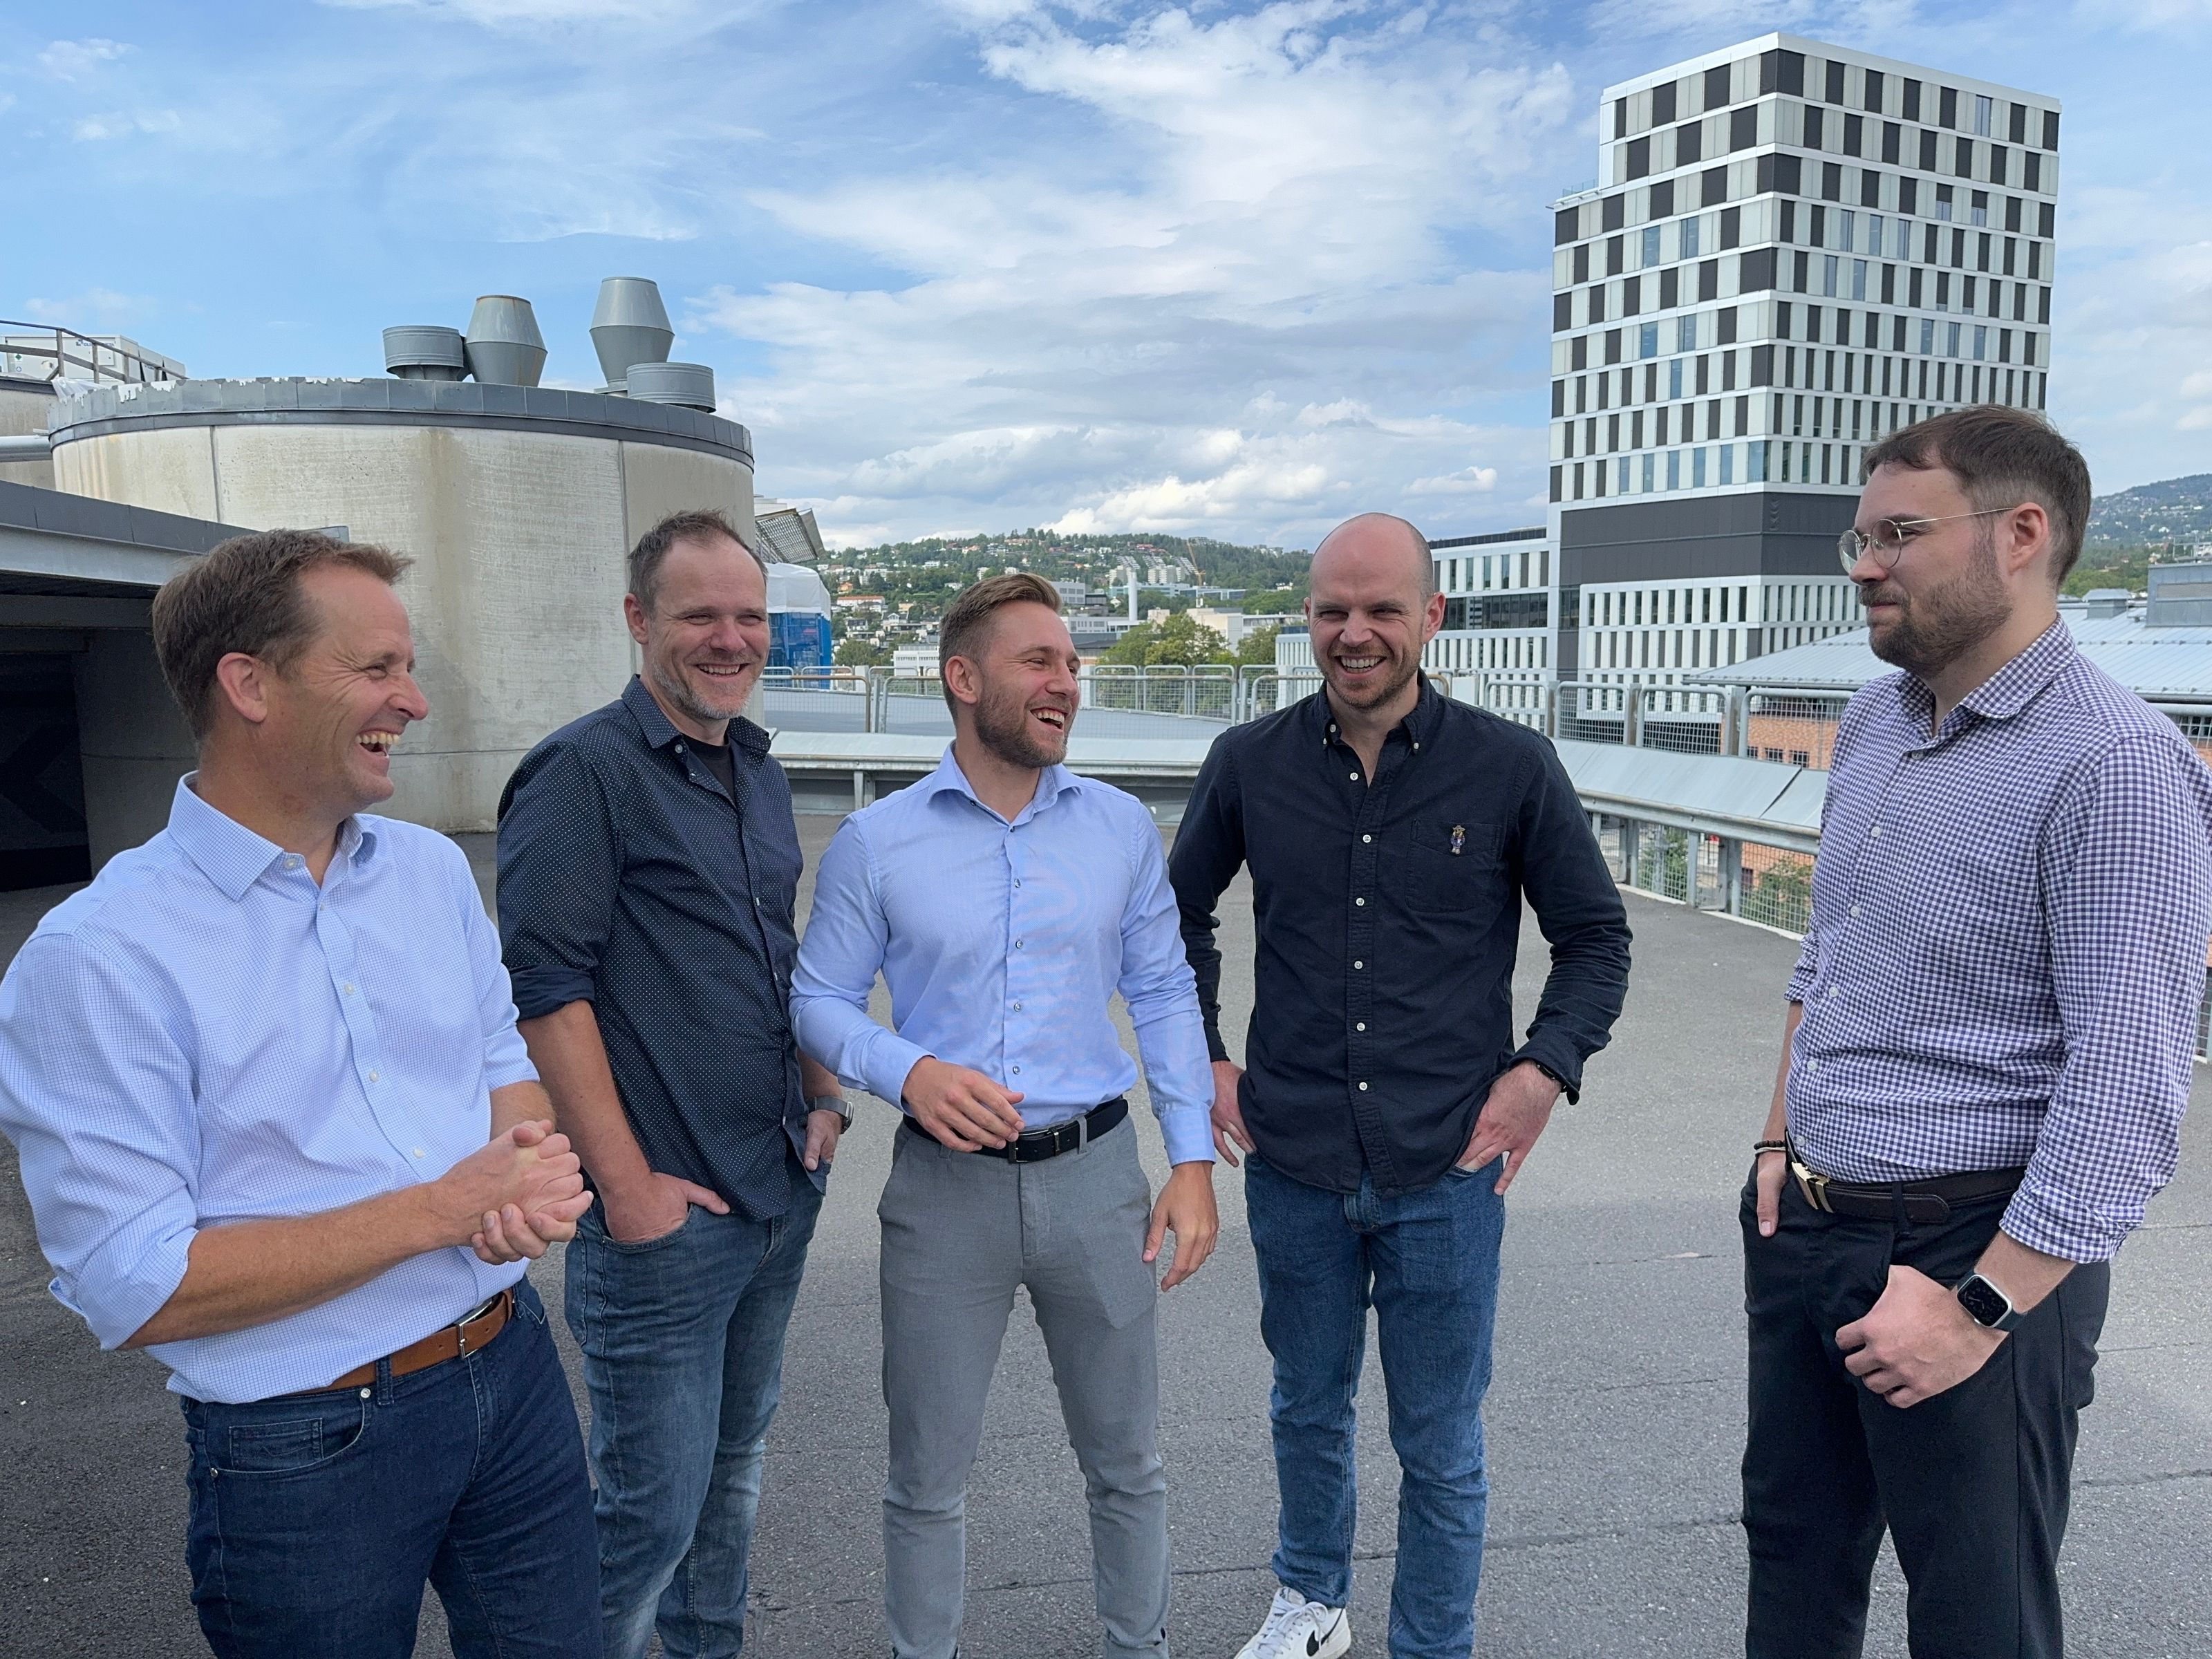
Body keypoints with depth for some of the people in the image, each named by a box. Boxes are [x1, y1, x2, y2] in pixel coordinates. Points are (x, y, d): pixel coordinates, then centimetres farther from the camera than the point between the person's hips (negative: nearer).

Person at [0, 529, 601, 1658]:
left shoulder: (433, 869, 3)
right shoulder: (99, 957, -16)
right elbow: (136, 1289, -18)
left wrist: (528, 1166, -11)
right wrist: (443, 1207, -20)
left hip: (513, 1373, 6)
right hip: (306, 1449, -5)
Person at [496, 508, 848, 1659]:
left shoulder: (757, 768, 11)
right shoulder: (582, 772, -13)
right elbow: (547, 991, -17)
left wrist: (822, 1093, 11)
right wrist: (627, 1184, -18)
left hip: (783, 1192, 8)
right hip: (663, 1215, -8)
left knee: (734, 1463, 22)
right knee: (652, 1506, 3)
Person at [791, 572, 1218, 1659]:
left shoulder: (1122, 827, 1)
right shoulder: (875, 844, -4)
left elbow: (1164, 995, 6)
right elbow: (819, 999, 0)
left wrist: (1192, 1162, 2)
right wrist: (910, 1072, -19)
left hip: (1095, 1173, 2)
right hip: (946, 1184, -1)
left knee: (1125, 1462, 17)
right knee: (927, 1477, 14)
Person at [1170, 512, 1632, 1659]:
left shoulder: (1512, 768, -7)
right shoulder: (1249, 764, -2)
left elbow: (1596, 935, 4)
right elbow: (1183, 913, 12)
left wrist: (1546, 1067, -8)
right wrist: (1200, 1057, 5)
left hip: (1447, 1170, -2)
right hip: (1293, 1161, 2)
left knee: (1440, 1445, 12)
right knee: (1307, 1409, 22)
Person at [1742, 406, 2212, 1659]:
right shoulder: (1874, 723, 6)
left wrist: (1980, 1308, -21)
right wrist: (1781, 1142, 10)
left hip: (1971, 1251, -7)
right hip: (1804, 1226, 7)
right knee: (1794, 1553, 23)